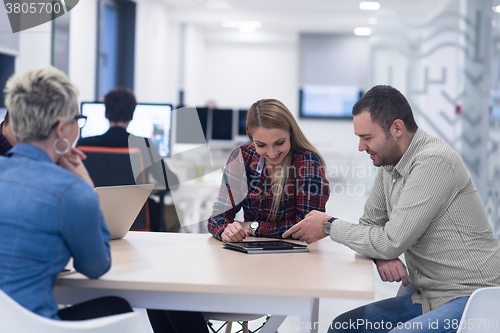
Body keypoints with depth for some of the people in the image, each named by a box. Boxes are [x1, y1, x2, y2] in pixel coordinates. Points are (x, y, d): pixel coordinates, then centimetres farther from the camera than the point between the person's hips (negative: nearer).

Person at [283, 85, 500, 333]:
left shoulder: (433, 162, -21)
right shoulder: (388, 164, 7)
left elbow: (391, 242, -21)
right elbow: (369, 225, 14)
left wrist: (329, 226, -8)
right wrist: (381, 255, -10)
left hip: (471, 301, -9)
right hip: (427, 297, 9)